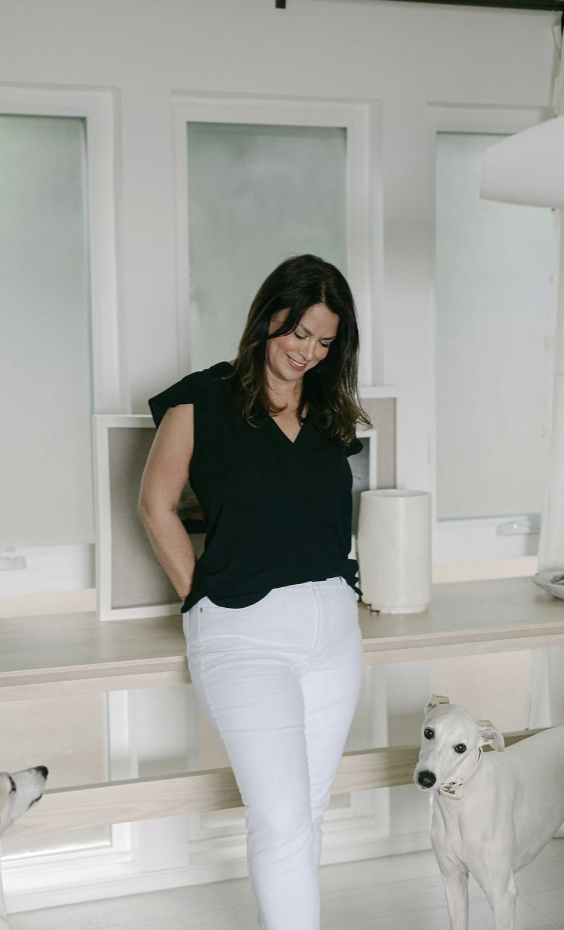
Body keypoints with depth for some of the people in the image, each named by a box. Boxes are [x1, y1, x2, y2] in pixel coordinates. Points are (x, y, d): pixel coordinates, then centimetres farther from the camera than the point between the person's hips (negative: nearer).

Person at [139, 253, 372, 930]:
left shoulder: (332, 414, 12)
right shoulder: (204, 400, -2)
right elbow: (156, 505, 2)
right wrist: (203, 597, 0)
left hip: (334, 626, 5)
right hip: (244, 632, -5)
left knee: (306, 814, 11)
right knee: (281, 820, -10)